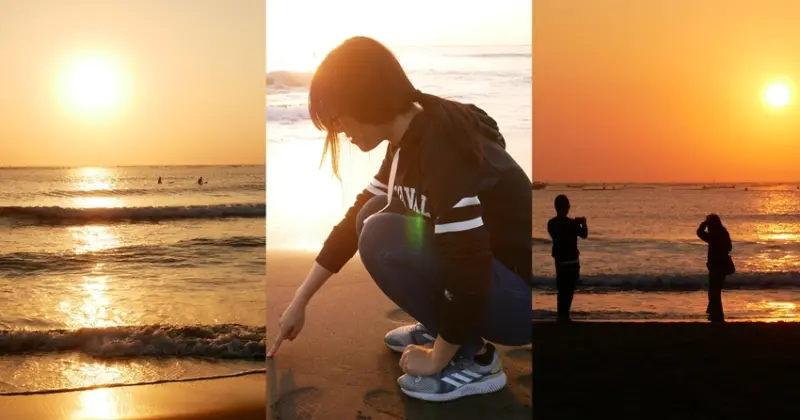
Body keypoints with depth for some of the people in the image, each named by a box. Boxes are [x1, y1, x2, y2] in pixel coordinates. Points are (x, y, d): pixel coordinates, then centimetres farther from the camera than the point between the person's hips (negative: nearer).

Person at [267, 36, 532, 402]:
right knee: (375, 216, 6)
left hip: (521, 298, -9)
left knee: (382, 237, -22)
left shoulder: (443, 152, -28)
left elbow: (470, 278, -29)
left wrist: (437, 358, -14)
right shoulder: (408, 139, 2)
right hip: (486, 274, 9)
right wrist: (299, 302, 14)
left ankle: (473, 359, -7)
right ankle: (439, 328, 13)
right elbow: (356, 221, 11)